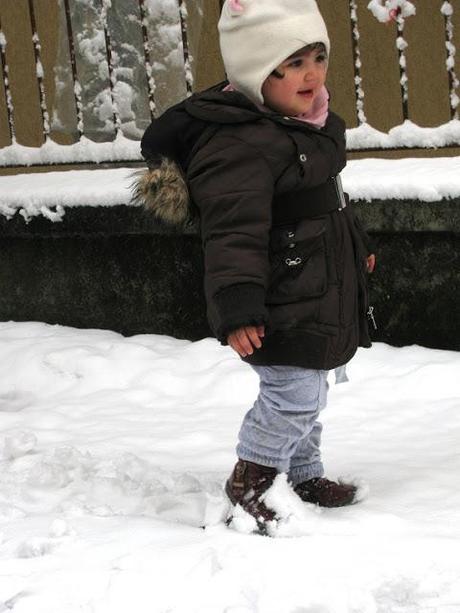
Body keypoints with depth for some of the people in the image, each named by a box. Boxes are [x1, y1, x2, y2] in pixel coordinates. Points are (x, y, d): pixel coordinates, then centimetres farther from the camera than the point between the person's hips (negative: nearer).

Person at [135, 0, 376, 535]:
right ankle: (249, 481, 11)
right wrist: (238, 309, -38)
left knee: (302, 393, 21)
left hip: (314, 301, 10)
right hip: (278, 312, -10)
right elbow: (234, 232, -32)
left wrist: (355, 244, 36)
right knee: (293, 395, -7)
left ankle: (303, 477, 37)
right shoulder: (240, 144, -27)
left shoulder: (307, 123, 8)